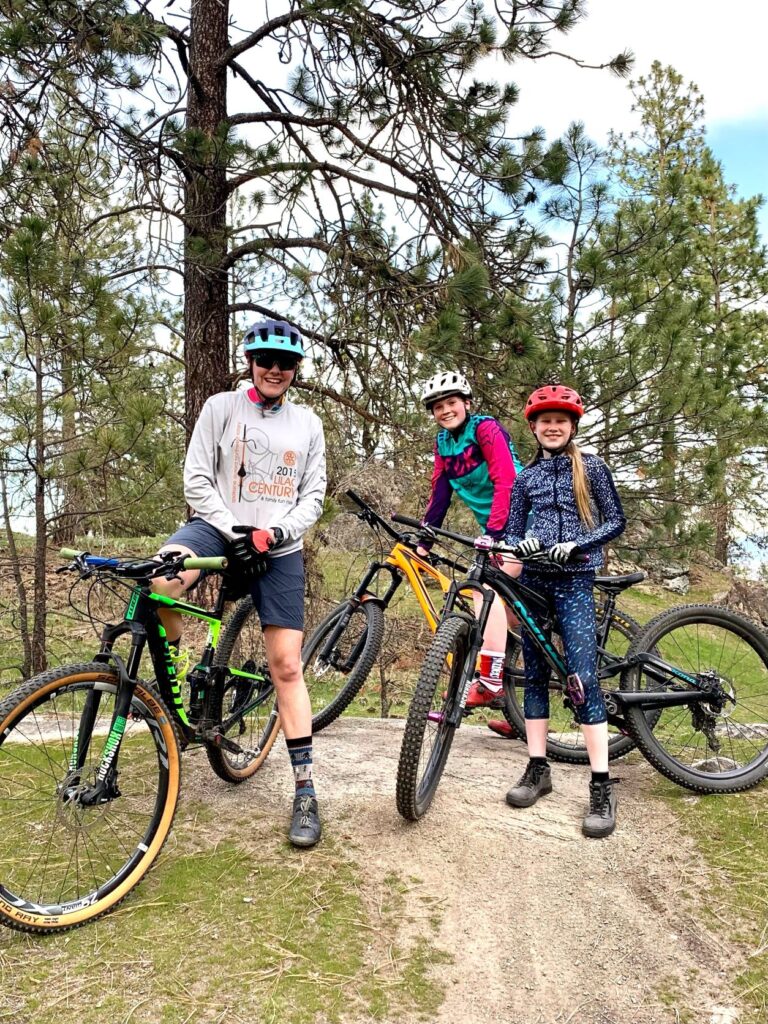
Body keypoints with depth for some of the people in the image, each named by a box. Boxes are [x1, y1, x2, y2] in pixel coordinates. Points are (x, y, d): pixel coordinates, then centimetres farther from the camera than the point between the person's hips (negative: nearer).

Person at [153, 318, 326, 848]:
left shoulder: (308, 423, 11)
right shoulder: (221, 407, 3)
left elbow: (313, 495, 7)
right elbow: (197, 480, -3)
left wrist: (276, 533, -11)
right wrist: (234, 533, -15)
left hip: (280, 548, 2)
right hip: (219, 527, -1)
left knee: (287, 666, -2)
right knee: (161, 579, -36)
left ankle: (306, 791, 6)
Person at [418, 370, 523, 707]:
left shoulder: (485, 428, -15)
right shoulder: (443, 442, 7)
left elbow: (506, 482, -25)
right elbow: (440, 493, 6)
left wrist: (492, 533, -34)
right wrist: (423, 542, -1)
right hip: (494, 531, 8)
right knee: (510, 606, 10)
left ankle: (490, 681, -24)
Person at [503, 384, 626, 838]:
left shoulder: (591, 468, 3)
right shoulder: (526, 477, 11)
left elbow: (616, 521, 1)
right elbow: (513, 531, 11)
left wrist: (577, 544, -14)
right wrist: (522, 543, -13)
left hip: (575, 582, -4)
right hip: (533, 580, 4)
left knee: (582, 678, -11)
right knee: (535, 675, 6)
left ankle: (602, 787, -6)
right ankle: (538, 769, 17)